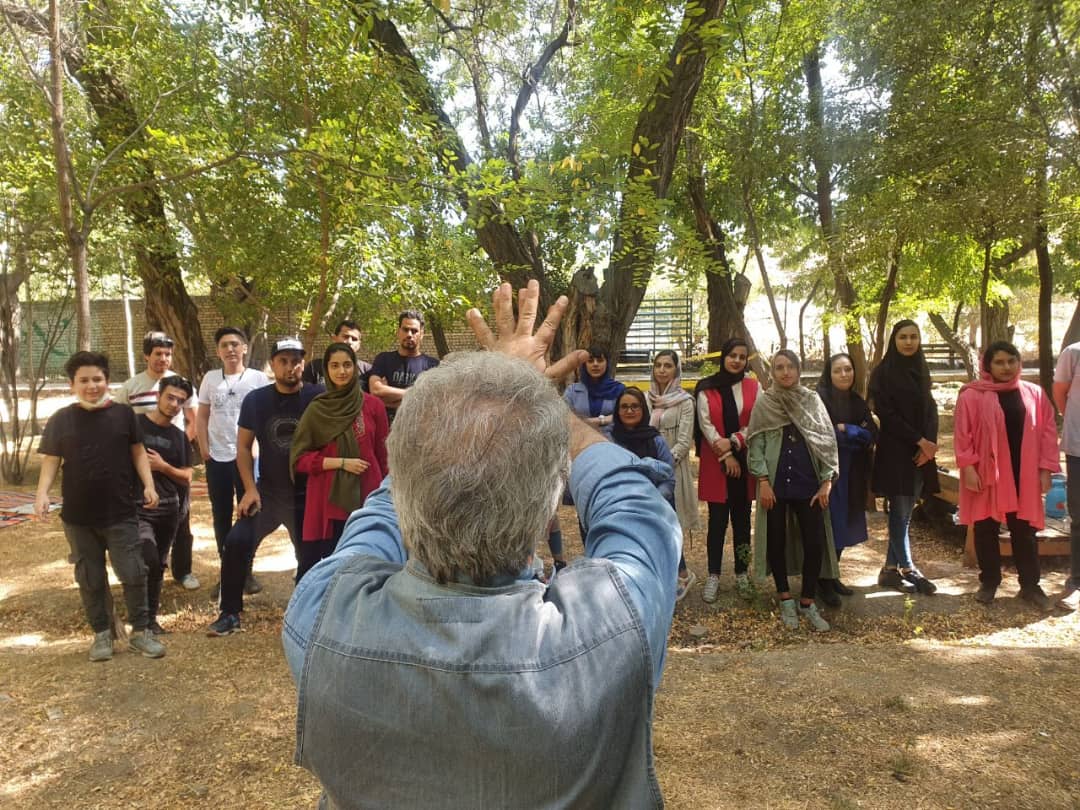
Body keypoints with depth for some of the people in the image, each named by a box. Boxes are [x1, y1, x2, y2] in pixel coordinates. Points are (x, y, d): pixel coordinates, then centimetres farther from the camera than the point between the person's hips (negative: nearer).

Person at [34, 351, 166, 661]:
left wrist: (149, 485, -6)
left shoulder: (123, 414, 0)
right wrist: (42, 493, -12)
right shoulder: (61, 420, 0)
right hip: (78, 517, 1)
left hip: (121, 514, -1)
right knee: (91, 579, 11)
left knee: (133, 574, 0)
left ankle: (140, 632, 15)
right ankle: (102, 634, 25)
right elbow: (51, 461, 2)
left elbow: (138, 452, 5)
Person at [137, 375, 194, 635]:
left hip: (168, 509, 5)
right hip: (137, 507, -4)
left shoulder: (180, 437, 9)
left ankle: (151, 617, 27)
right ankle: (143, 618, -1)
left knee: (159, 565, 12)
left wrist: (162, 466, -9)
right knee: (149, 559, -19)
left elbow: (186, 478, 8)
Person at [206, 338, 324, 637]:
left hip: (307, 494, -2)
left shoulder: (319, 398, -11)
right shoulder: (255, 400, -2)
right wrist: (250, 489, -6)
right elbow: (244, 447, 3)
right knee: (237, 542, -9)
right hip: (267, 491, 2)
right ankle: (230, 613, 8)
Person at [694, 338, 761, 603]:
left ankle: (741, 574, 19)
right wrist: (725, 456, -11)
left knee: (742, 519, 9)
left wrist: (733, 442, -14)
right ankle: (714, 575, 9)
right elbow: (705, 424, -5)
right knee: (717, 520, 0)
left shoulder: (754, 387, 7)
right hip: (715, 462, -2)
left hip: (745, 462, 2)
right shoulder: (706, 388, 2)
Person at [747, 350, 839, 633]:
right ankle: (786, 600, 22)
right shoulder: (763, 403, 2)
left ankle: (807, 602, 14)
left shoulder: (812, 400, 5)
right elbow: (755, 445, -1)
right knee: (776, 542, 6)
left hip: (809, 484, 1)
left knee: (815, 543, -2)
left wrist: (827, 482, -4)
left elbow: (828, 441, 3)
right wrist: (763, 481, -9)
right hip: (775, 484, -1)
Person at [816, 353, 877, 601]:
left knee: (845, 525, 12)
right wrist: (856, 433, -11)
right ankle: (823, 581, 9)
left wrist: (845, 429, -15)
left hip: (852, 474, 7)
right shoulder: (819, 399, -10)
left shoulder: (858, 401, 10)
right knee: (830, 525, -4)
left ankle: (833, 576, 25)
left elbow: (872, 433, 0)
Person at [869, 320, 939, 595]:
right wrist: (919, 440, -13)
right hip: (894, 450, -6)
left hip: (920, 451, 6)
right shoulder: (883, 372, -6)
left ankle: (891, 569, 15)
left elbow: (930, 408, 10)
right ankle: (909, 570, 7)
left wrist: (929, 442, -6)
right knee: (900, 511, -2)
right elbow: (885, 413, -11)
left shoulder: (921, 369, 13)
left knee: (905, 512, 7)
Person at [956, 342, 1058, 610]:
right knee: (986, 530, 7)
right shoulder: (972, 395, -4)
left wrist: (1046, 468, 1)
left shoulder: (1035, 394, 5)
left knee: (1024, 531, 8)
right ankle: (988, 582, 21)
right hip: (987, 474, -2)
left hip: (1024, 475, 2)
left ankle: (1030, 585, 21)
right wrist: (968, 467, -12)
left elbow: (1048, 431, 6)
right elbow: (963, 435, -6)